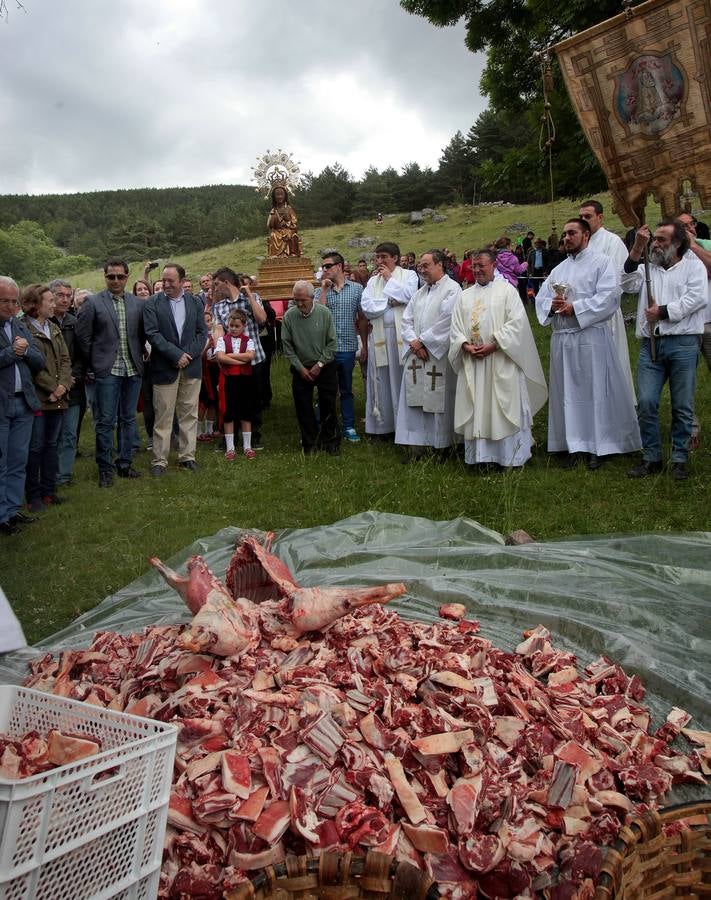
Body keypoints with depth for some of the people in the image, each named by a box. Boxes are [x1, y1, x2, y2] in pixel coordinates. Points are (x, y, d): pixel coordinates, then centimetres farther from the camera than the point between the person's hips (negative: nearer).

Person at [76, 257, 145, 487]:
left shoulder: (138, 304, 7)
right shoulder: (92, 302, -2)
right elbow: (83, 336, -2)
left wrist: (138, 357, 4)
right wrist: (93, 366, -2)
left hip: (133, 370, 4)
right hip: (106, 371, -3)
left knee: (128, 419, 11)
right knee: (105, 421, 0)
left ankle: (125, 463, 22)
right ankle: (105, 469, 10)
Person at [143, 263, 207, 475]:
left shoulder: (195, 303, 8)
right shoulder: (152, 304, -1)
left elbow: (202, 332, 5)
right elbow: (153, 334, -9)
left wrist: (188, 355, -9)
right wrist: (176, 355, -15)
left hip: (191, 367, 3)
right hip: (165, 368, -3)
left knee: (189, 414, 8)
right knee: (163, 416, 1)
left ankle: (187, 456, 17)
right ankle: (159, 460, 8)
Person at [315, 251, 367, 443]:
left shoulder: (356, 289, 3)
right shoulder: (320, 291, 4)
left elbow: (362, 319, 5)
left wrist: (364, 345, 3)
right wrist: (324, 290, -10)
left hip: (348, 348, 0)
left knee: (346, 390, 11)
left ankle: (349, 427, 20)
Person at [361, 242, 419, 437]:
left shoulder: (408, 275, 6)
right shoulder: (373, 280, 16)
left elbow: (409, 296, -13)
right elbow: (366, 307, 3)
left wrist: (389, 279, -3)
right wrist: (391, 301, -5)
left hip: (401, 334, -3)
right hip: (380, 336, 4)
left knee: (402, 377, -3)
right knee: (382, 380, 5)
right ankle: (383, 423, 12)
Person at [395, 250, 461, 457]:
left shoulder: (452, 289, -6)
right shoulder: (421, 292, 18)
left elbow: (446, 322, -15)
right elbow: (407, 318, 13)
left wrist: (422, 341, -11)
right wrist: (414, 341, -5)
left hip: (438, 355, -7)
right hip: (416, 355, 7)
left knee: (437, 400, -2)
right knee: (415, 400, 4)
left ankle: (440, 446, 10)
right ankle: (417, 446, 9)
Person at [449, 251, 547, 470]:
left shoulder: (507, 290, 2)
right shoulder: (465, 296, 15)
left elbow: (516, 323, -8)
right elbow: (456, 327, 10)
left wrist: (493, 346, -16)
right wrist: (466, 345, -10)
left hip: (501, 362, -4)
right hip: (472, 363, 4)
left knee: (503, 408, -2)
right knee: (476, 410, 4)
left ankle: (509, 456, 6)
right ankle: (481, 455, 10)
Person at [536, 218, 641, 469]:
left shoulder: (602, 263, 2)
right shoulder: (558, 270, 19)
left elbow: (608, 297, -11)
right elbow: (541, 299, 12)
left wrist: (575, 308, -14)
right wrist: (552, 306, -10)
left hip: (591, 338, -5)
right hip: (562, 338, 5)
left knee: (595, 391, -1)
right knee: (568, 392, 6)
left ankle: (597, 446, 8)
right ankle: (574, 445, 14)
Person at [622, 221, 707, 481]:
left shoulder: (693, 265, 8)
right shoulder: (648, 268, 19)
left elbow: (697, 297, -7)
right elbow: (629, 285, 0)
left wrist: (663, 311, -9)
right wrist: (636, 251, -6)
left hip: (683, 344, -3)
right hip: (651, 344, 3)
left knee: (682, 406, 3)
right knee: (646, 403, -2)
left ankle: (680, 459, 14)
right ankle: (651, 458, 9)